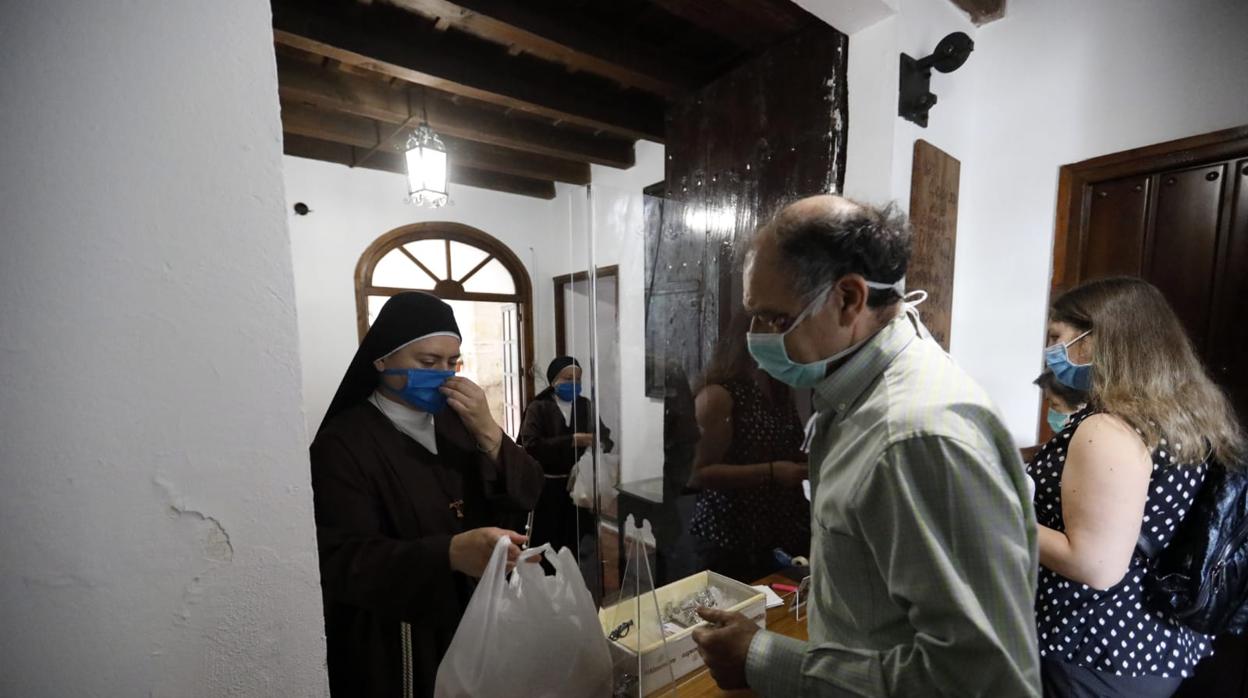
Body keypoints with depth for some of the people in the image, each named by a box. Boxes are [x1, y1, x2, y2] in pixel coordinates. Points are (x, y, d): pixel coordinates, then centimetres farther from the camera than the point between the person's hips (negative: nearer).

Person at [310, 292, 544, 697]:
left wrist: (488, 434, -20)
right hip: (394, 650, -4)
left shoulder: (457, 422, 0)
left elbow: (527, 496, -4)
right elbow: (341, 561, -23)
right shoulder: (343, 442, -15)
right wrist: (451, 553, -39)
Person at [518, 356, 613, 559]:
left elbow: (605, 436, 3)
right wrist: (571, 441, -24)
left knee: (574, 543, 13)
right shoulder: (538, 408, -5)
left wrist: (599, 444, -21)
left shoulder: (586, 406, 8)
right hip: (547, 486, -3)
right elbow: (531, 445, -17)